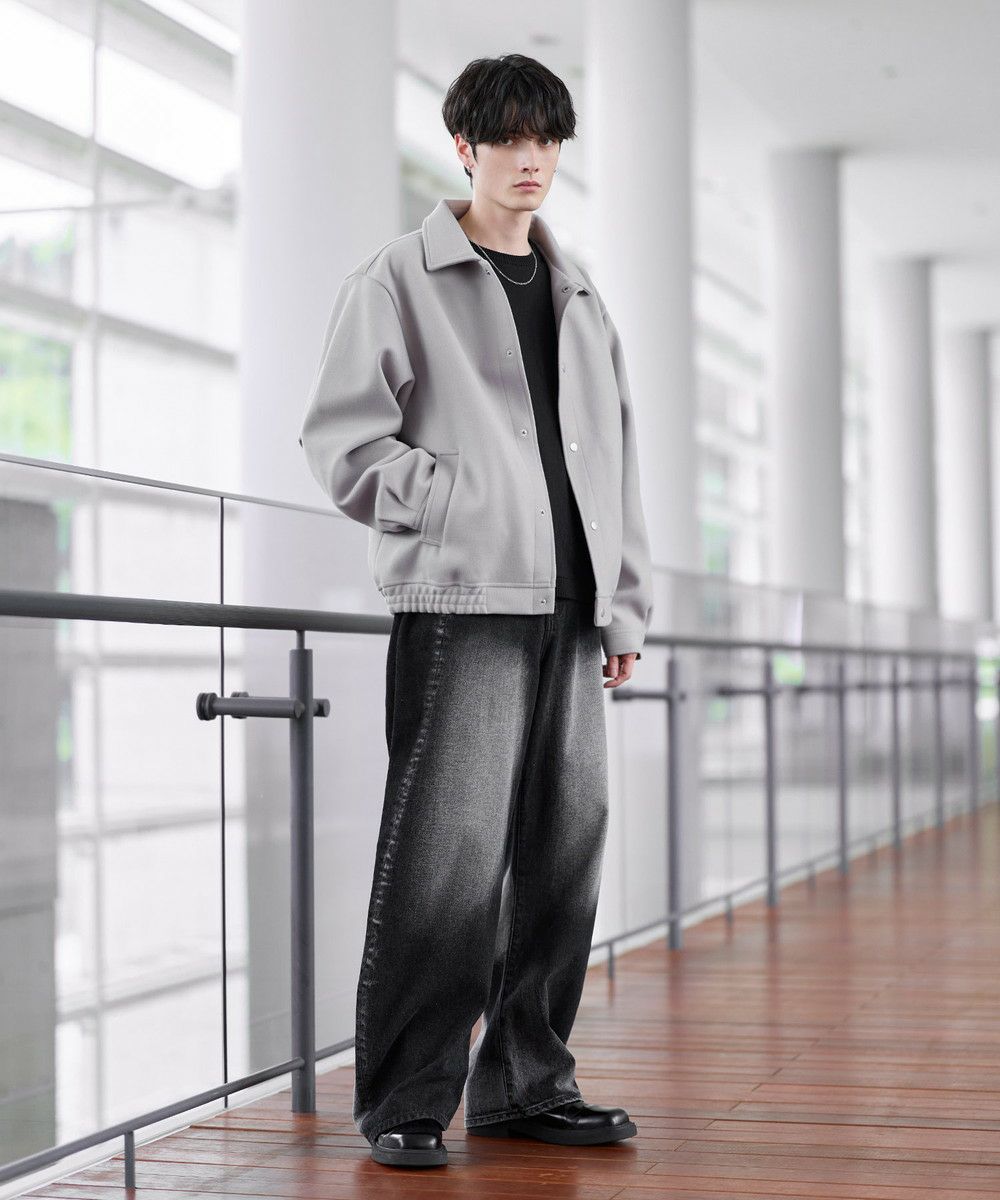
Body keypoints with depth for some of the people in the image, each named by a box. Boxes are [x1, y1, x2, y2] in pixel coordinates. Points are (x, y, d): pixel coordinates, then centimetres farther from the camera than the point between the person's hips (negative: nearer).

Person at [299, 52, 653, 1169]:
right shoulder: (400, 278, 2)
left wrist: (625, 604, 15)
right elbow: (341, 441, -4)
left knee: (562, 852, 7)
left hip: (570, 611, 6)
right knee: (449, 855, -10)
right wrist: (465, 510, -11)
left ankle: (525, 1083, 18)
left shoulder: (578, 297, 20)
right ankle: (405, 1101, -1)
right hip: (460, 606, -6)